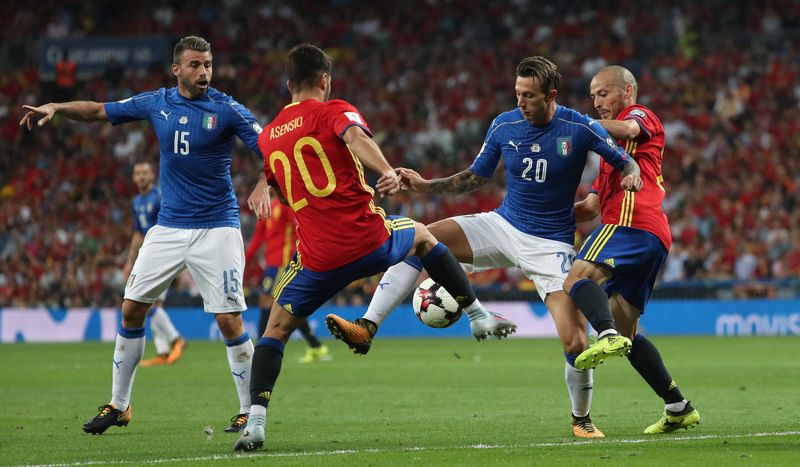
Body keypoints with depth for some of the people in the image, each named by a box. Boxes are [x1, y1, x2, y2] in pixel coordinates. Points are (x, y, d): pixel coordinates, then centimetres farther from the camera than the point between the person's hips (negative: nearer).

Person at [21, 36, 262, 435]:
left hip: (215, 228, -5)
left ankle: (249, 412, 2)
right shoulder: (157, 103, 4)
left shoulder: (226, 109, -9)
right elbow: (99, 111, 15)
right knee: (131, 308, 4)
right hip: (169, 228, 5)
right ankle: (118, 406, 16)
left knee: (229, 321, -10)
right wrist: (56, 108, 0)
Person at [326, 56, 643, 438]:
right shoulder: (503, 126, -3)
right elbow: (475, 177, 11)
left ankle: (581, 419, 13)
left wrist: (630, 177, -25)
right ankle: (368, 327, -24)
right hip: (503, 226, 3)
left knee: (575, 342, -14)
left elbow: (627, 163, -2)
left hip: (551, 245, -3)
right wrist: (425, 185, 0)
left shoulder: (579, 128, -13)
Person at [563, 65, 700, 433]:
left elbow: (627, 129, -15)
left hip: (631, 220, -10)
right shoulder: (614, 149, 38)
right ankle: (678, 407, 6)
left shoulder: (640, 115, 12)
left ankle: (608, 336, -54)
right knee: (626, 333, 8)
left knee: (577, 279, -29)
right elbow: (592, 206, 34)